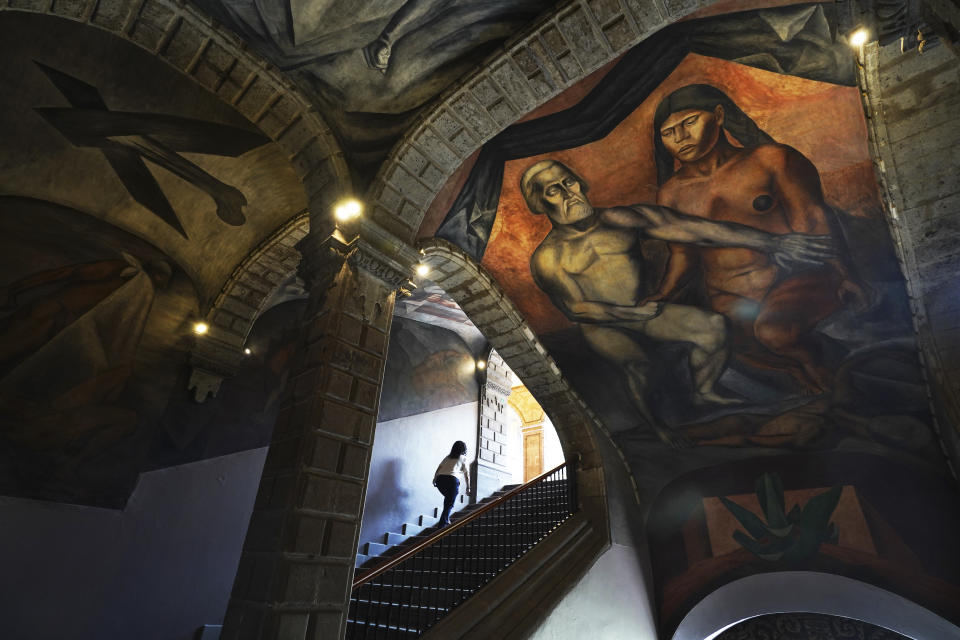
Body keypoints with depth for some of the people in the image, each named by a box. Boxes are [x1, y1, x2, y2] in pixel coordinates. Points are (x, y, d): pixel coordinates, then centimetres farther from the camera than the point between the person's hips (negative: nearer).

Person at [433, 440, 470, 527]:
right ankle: (442, 524, -5)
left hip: (440, 478, 4)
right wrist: (468, 488, 22)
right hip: (452, 479, -4)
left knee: (448, 498, 25)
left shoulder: (448, 457, 26)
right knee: (449, 504, 3)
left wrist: (435, 478, 13)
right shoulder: (463, 458, 16)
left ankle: (446, 520, 21)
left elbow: (438, 468, 15)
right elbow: (466, 474, 16)